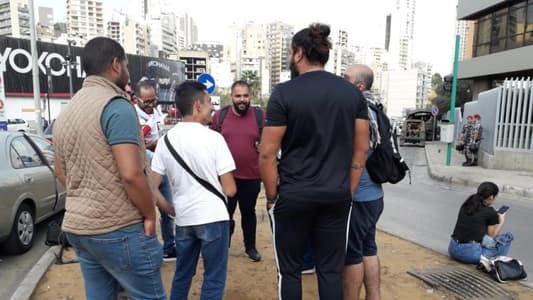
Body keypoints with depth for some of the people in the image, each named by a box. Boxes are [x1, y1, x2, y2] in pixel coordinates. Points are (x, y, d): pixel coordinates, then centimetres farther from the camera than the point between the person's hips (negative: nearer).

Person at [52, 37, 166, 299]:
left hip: (77, 226, 9)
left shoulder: (66, 112, 12)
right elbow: (131, 174, -23)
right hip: (118, 229, -8)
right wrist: (150, 215, -10)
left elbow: (61, 172, 19)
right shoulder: (116, 105, -16)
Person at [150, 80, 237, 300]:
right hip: (213, 217, -5)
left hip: (182, 218, 5)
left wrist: (171, 210, 13)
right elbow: (230, 190, -11)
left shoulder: (165, 139, 1)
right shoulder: (213, 138, -12)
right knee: (214, 278, 10)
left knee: (182, 274, 23)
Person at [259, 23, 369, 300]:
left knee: (290, 270, 14)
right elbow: (361, 149, 7)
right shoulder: (353, 92, 4)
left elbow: (267, 154, -12)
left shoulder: (284, 93, -10)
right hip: (337, 197, 4)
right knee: (331, 270, 15)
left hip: (293, 196, -4)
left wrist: (272, 196, 0)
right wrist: (348, 190, 14)